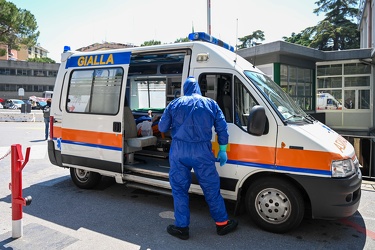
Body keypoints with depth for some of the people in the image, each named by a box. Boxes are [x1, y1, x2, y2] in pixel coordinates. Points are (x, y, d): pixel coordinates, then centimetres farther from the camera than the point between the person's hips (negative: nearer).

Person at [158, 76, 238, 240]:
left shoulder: (174, 104, 9)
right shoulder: (210, 104, 9)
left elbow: (162, 128, 11)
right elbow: (222, 128, 6)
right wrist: (222, 150, 13)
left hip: (179, 150, 0)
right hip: (202, 151, 0)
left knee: (179, 188, 11)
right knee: (211, 187, 11)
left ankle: (182, 227, 18)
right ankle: (222, 223, 24)